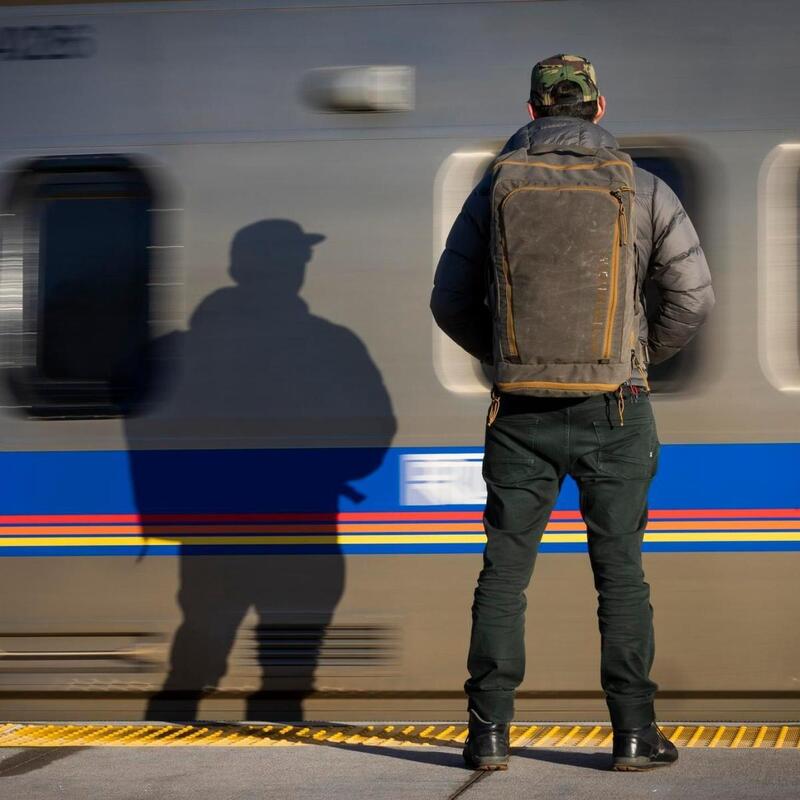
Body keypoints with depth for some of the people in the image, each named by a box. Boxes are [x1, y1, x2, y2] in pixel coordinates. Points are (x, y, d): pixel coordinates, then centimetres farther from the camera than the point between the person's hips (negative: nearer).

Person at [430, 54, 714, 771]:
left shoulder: (494, 190, 2)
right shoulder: (644, 190, -1)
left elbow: (451, 301, 3)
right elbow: (694, 297, 0)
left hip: (521, 414, 1)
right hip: (615, 413, -1)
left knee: (505, 572, 7)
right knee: (620, 573, 6)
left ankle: (490, 732, 5)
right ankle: (633, 733, 6)